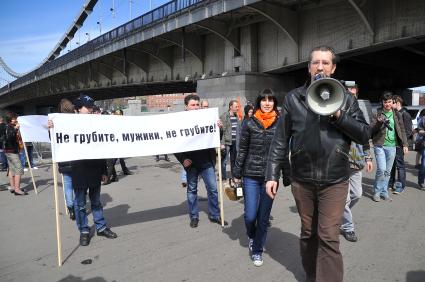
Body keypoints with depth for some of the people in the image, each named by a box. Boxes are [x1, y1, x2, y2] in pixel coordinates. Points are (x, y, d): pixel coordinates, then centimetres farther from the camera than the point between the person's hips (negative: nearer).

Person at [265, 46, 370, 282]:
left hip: (334, 180, -1)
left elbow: (365, 135, 0)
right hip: (302, 180, 1)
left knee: (329, 238, -4)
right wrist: (272, 174, -1)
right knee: (308, 233, 16)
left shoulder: (346, 99, 4)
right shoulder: (293, 98, 3)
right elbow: (281, 140, 2)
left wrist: (339, 115, -15)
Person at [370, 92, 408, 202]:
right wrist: (379, 124, -21)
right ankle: (376, 192, 6)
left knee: (388, 171, 9)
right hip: (379, 145, -3)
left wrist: (405, 144, 7)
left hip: (392, 146, 3)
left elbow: (402, 130, 12)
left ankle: (384, 191, 23)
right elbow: (371, 130, -3)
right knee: (381, 169, -11)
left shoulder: (397, 115, 9)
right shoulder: (377, 114, -1)